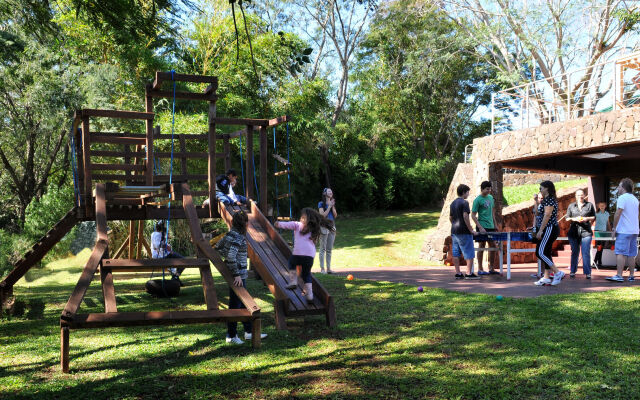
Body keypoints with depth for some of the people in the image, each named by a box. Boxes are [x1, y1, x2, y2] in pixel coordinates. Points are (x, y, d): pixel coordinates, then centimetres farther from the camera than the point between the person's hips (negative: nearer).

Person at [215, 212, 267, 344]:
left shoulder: (231, 234, 9)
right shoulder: (237, 237, -18)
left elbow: (218, 247, 18)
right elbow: (231, 256, -27)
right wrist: (237, 275, -25)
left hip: (239, 274, 10)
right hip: (237, 275, -10)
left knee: (244, 303, 16)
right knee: (235, 305, 0)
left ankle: (249, 332, 25)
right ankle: (231, 336, 10)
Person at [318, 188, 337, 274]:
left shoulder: (332, 203, 15)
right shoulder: (321, 204, -2)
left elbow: (335, 215, 7)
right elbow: (323, 215, -13)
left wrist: (333, 206, -4)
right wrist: (329, 206, -11)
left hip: (332, 226, 6)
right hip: (324, 227, -6)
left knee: (329, 249, 8)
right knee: (323, 249, -4)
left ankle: (328, 268, 12)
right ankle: (322, 268, -2)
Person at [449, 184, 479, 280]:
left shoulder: (453, 203, 14)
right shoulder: (464, 202, -11)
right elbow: (465, 217, -19)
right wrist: (471, 230, -15)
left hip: (454, 231, 8)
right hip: (464, 232, -8)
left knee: (456, 253, 7)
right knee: (469, 253, -2)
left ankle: (458, 273, 9)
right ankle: (469, 273, -4)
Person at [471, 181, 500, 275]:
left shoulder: (490, 197, 10)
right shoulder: (477, 200, -11)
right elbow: (473, 215, -12)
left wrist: (495, 223, 17)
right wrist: (480, 228, -19)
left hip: (491, 226, 7)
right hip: (482, 227, -7)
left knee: (493, 246, 9)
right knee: (482, 247, -1)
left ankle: (491, 268, 17)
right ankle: (480, 269, 6)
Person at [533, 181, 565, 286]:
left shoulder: (549, 199, -13)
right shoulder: (545, 200, 17)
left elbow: (547, 215, -21)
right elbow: (538, 214, 20)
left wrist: (540, 231, -22)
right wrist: (536, 201, 16)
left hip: (549, 229, -10)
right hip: (547, 230, 10)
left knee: (540, 253, -12)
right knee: (545, 253, 9)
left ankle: (558, 273, -10)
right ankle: (546, 278, 11)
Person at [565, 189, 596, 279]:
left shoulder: (589, 205, 11)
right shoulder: (571, 206, 14)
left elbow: (594, 217, 13)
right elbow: (567, 218, 12)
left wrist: (587, 218, -7)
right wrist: (574, 219, -8)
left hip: (586, 232, -1)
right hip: (574, 232, 1)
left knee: (586, 253, -8)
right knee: (574, 252, 5)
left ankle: (587, 273, -4)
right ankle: (572, 272, 14)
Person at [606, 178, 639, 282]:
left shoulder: (622, 198, -10)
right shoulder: (635, 199, 17)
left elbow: (618, 214, -17)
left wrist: (614, 228, -13)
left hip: (623, 231, -8)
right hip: (634, 231, 8)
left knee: (620, 253, -10)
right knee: (631, 255, 10)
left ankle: (619, 276, -15)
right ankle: (631, 276, 12)